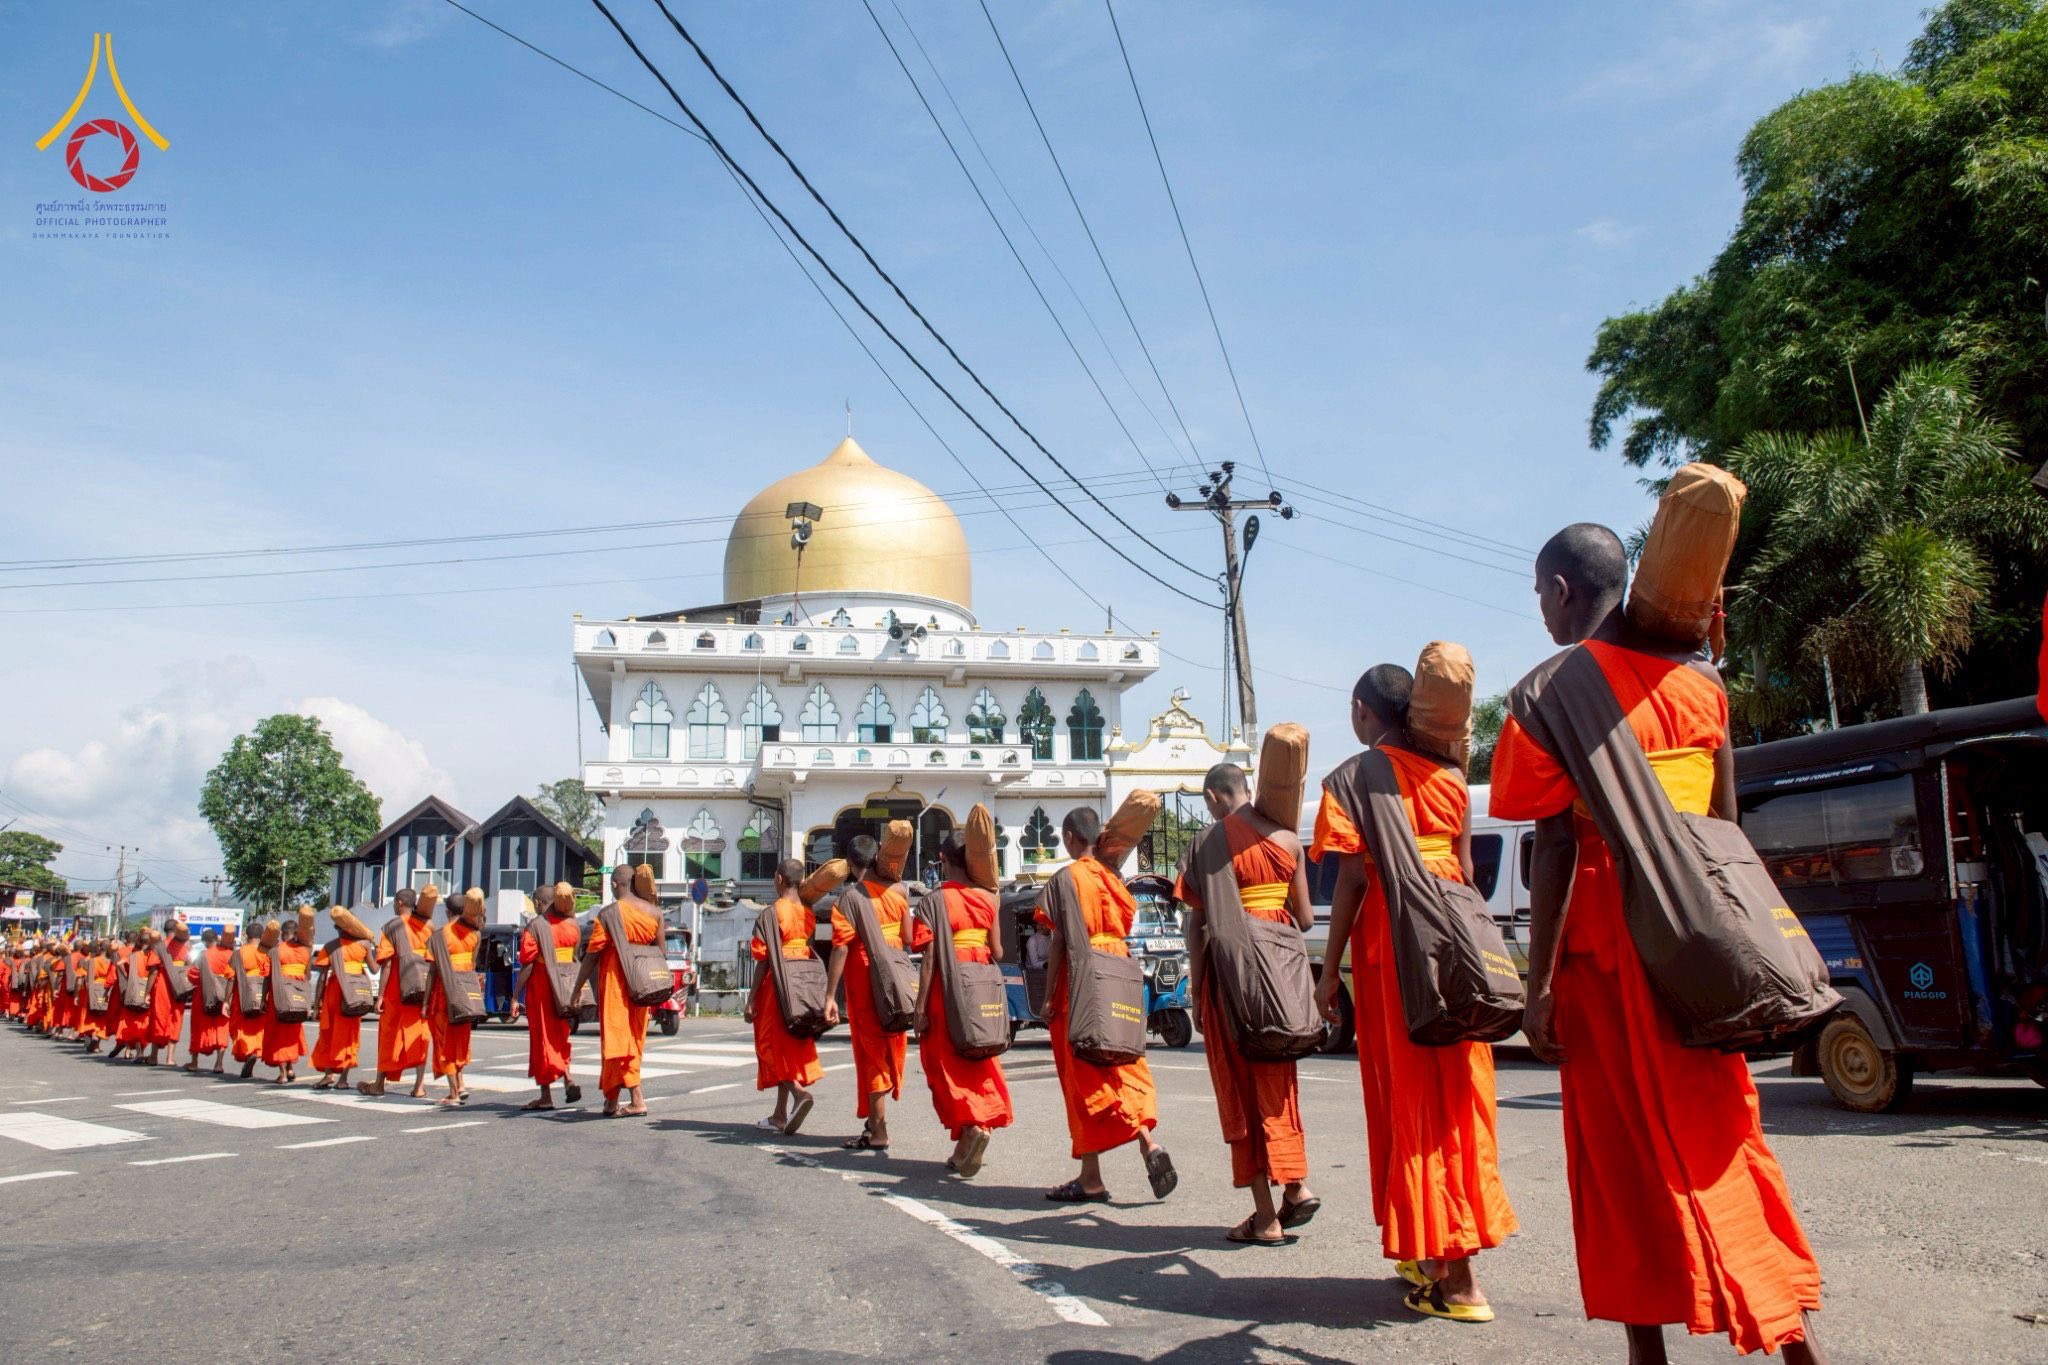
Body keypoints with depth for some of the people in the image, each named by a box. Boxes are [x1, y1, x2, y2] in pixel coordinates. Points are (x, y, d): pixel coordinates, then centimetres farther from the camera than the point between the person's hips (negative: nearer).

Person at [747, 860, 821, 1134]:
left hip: (777, 983, -7)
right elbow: (811, 952, 9)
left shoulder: (774, 911, -11)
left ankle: (800, 1092, -21)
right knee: (792, 1044, 12)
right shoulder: (808, 912, 9)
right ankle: (780, 1116, 18)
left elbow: (765, 958, -12)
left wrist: (752, 997, -9)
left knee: (773, 1043, 1)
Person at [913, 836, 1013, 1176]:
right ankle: (963, 1152, 20)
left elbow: (930, 958, -11)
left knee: (949, 1064, 5)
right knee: (978, 1063, 15)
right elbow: (997, 952, 4)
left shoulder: (936, 900, -8)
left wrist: (920, 1008, -9)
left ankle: (973, 1126, -19)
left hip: (948, 991, -5)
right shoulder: (988, 899, 5)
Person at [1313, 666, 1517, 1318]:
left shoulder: (1351, 777, -3)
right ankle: (1439, 1257, 26)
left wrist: (1330, 970, -4)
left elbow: (1353, 878, -9)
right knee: (1455, 1087, 13)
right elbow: (1466, 869, 11)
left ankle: (1458, 1280, 2)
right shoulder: (1448, 774, 11)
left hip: (1389, 934, -5)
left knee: (1411, 1093, 1)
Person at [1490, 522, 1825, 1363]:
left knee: (1628, 1145, 5)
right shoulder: (1698, 680, 9)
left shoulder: (1552, 688, -8)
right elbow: (1726, 827, 9)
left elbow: (1556, 846, -13)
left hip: (1608, 941, -5)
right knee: (1720, 1134, 15)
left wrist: (1538, 987, -11)